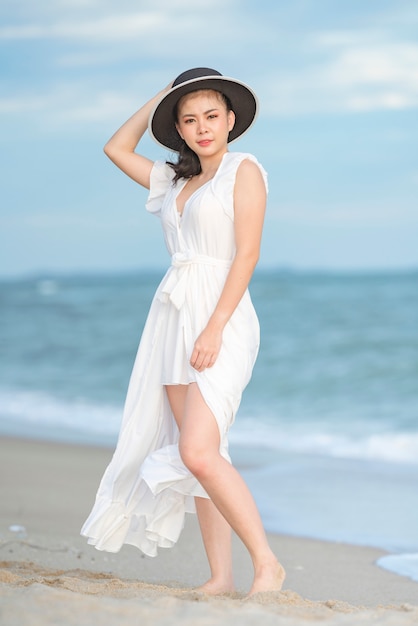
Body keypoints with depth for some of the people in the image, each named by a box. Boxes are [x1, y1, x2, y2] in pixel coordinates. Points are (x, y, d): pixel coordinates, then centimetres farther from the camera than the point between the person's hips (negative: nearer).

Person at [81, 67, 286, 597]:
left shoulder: (244, 170, -3)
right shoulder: (177, 181, 17)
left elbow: (247, 254, -12)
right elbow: (117, 148, 26)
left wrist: (214, 330, -19)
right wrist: (162, 96, 19)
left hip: (221, 319, -7)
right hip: (173, 317, 7)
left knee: (197, 452, -20)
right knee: (198, 453, 4)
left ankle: (267, 563, -10)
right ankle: (220, 577, 7)